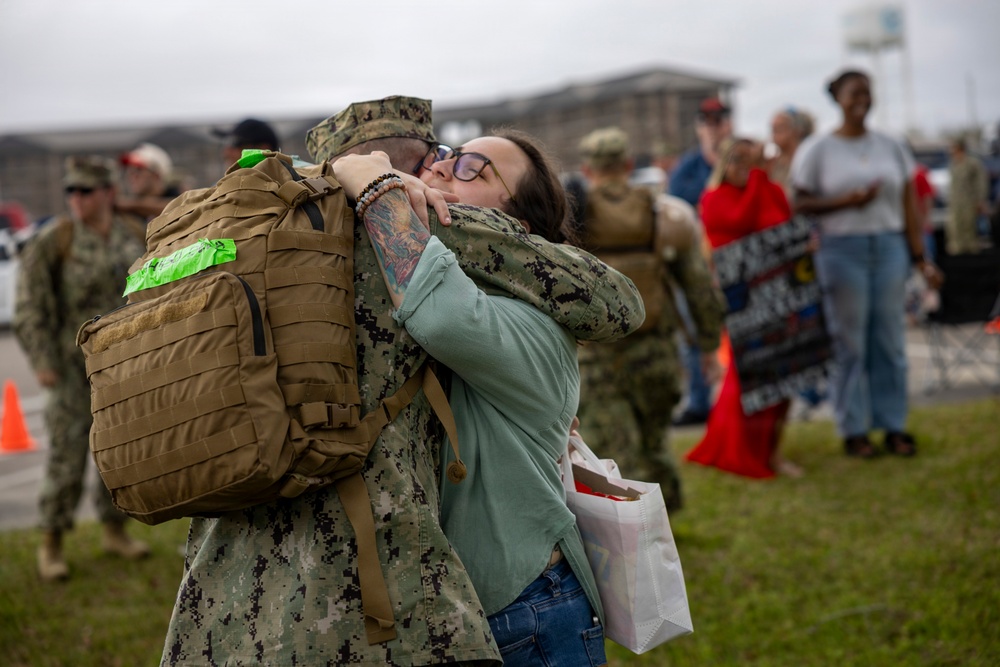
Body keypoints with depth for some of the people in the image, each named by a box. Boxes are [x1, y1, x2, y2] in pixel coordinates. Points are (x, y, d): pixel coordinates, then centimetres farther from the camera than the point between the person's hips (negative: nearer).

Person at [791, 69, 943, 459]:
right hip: (842, 250, -3)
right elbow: (800, 204, -4)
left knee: (890, 339, 5)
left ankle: (893, 426, 12)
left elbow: (908, 208, 10)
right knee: (849, 343, -1)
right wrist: (847, 201, -17)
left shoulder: (891, 148, 10)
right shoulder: (818, 150, 0)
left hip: (890, 247, 3)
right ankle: (854, 430, 8)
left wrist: (920, 258, 5)